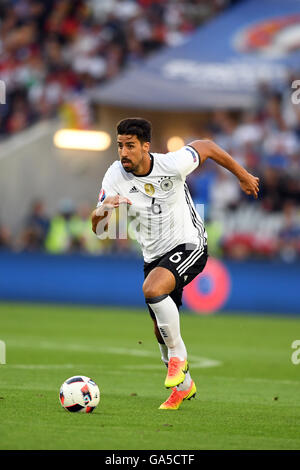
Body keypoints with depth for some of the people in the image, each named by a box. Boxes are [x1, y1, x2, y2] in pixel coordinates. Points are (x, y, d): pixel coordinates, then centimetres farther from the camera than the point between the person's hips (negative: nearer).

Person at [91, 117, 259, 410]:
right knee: (161, 332, 10)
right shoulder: (115, 175, -12)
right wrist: (103, 209, -37)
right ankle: (184, 386, 34)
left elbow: (206, 147, -1)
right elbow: (98, 229, -13)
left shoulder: (172, 164, -20)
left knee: (152, 289, -32)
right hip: (154, 255, 5)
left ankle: (178, 356, -14)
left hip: (189, 245, -5)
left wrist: (243, 175, 10)